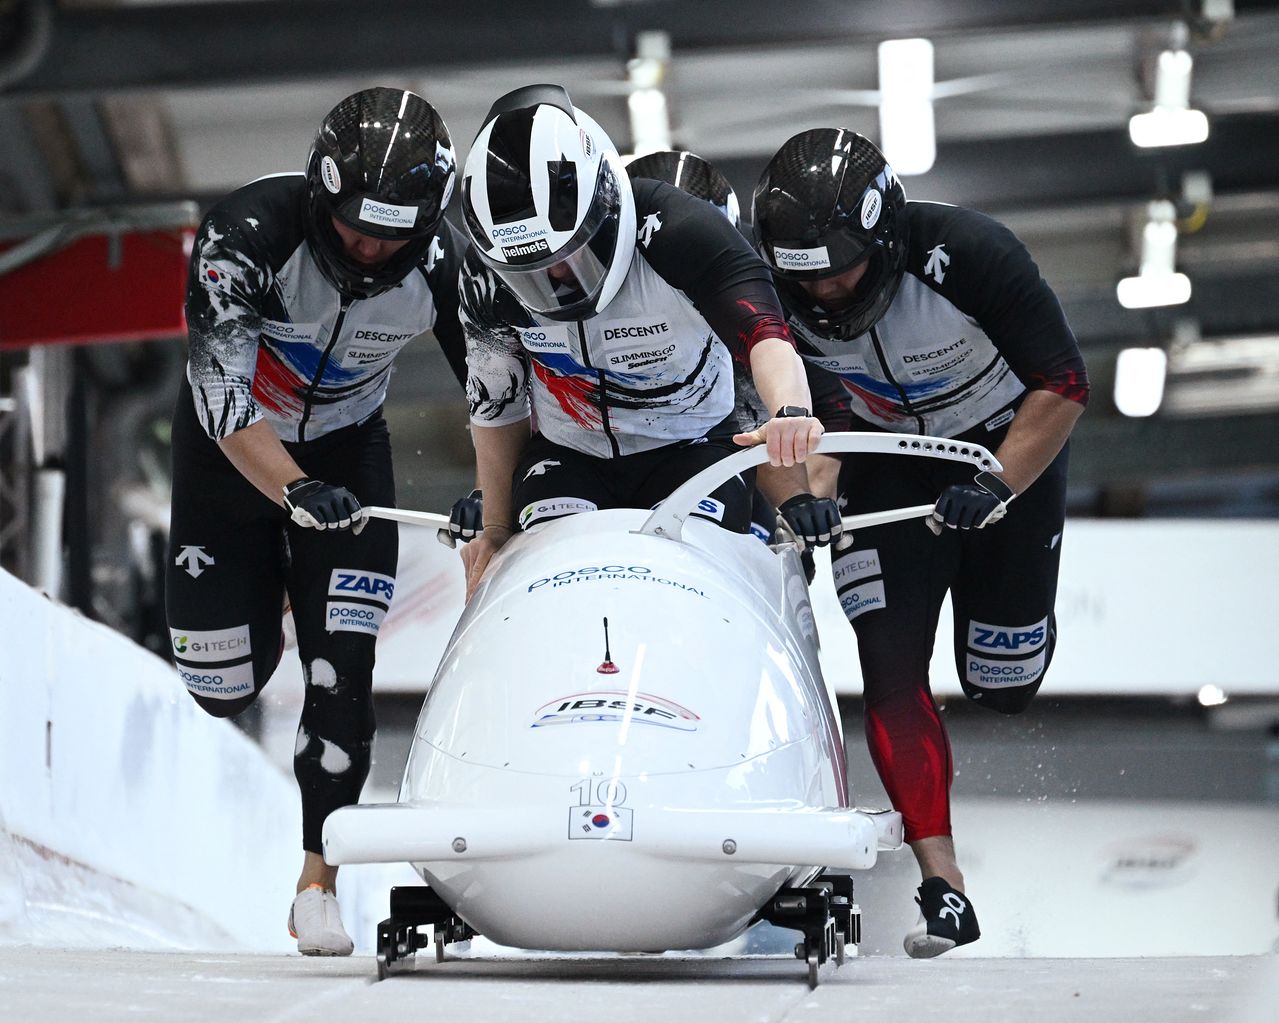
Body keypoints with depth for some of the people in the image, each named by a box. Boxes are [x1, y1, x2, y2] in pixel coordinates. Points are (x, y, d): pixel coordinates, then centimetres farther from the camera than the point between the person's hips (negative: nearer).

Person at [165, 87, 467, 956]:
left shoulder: (442, 264, -22)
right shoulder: (249, 236, -32)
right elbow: (222, 394, -37)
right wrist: (297, 492, -51)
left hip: (345, 446, 1)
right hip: (231, 449, -1)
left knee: (343, 666, -13)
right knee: (225, 686, -1)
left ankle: (319, 885, -5)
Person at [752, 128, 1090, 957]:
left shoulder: (970, 257, -32)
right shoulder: (778, 296, -23)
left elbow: (1064, 386, -25)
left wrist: (995, 491, -34)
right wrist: (802, 502, -32)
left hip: (1011, 448, -2)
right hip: (887, 462, 2)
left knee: (1002, 687, 4)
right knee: (891, 663, -16)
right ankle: (943, 885, -16)